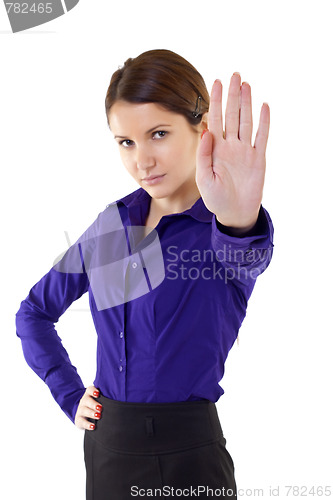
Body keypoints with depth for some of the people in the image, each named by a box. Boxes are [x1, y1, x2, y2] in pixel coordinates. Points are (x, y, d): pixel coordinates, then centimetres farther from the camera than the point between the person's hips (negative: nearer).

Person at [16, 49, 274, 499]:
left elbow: (244, 257, -37)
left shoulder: (213, 226, -11)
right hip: (106, 446, 4)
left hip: (189, 451, -4)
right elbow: (34, 312, 15)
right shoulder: (109, 226, 3)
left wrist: (239, 223, -58)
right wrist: (70, 394, 5)